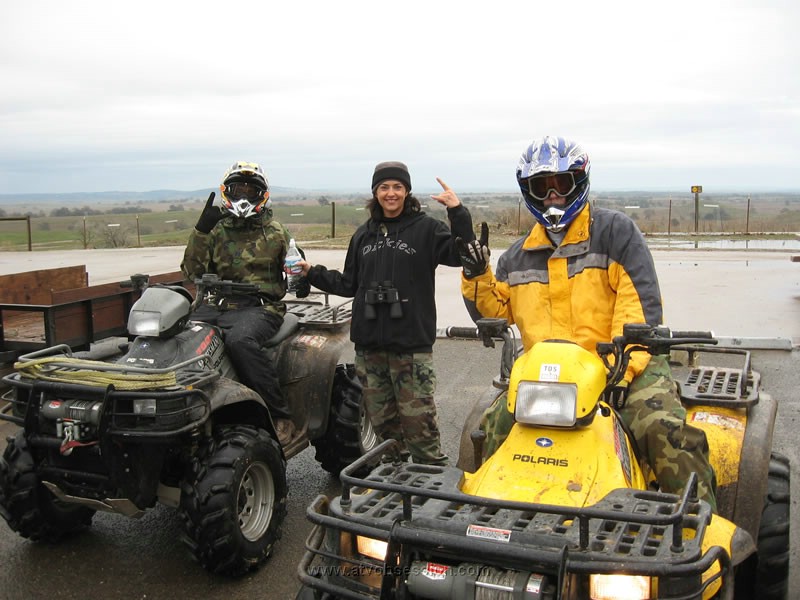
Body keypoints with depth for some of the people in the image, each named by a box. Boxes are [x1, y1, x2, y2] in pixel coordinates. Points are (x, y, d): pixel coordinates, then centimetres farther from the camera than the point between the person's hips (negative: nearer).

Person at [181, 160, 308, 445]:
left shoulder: (275, 232, 13)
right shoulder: (216, 230, 18)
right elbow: (192, 272, 8)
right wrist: (200, 231, -4)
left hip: (260, 306, -3)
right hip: (216, 304, 4)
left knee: (239, 340, -37)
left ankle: (280, 417, -31)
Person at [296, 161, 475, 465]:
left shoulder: (425, 229, 1)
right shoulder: (363, 235, 16)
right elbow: (348, 284, 20)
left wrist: (458, 213, -22)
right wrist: (313, 273, 12)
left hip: (411, 343, -5)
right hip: (369, 344, 5)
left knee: (418, 419, -7)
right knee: (381, 419, 12)